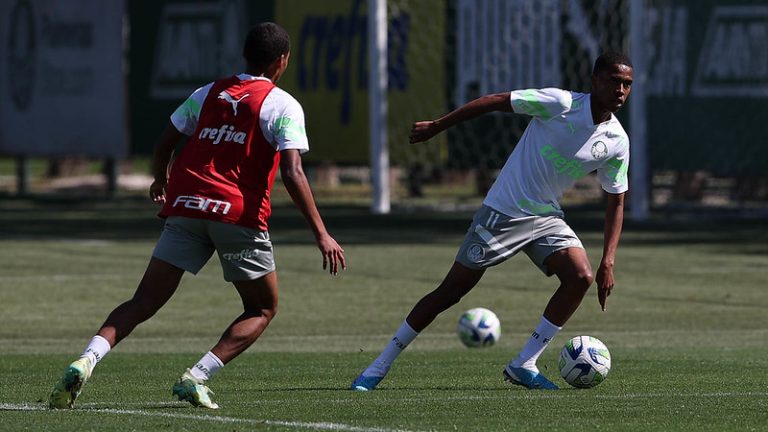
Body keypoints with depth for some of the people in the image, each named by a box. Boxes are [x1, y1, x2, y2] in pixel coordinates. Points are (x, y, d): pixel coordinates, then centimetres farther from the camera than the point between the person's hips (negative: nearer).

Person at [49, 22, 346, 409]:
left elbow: (165, 142, 18)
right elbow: (292, 174, -10)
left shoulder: (208, 94, 15)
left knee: (144, 302, 4)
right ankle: (196, 378, -4)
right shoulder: (282, 106, 1)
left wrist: (160, 182, 39)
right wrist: (321, 235, -10)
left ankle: (87, 360, -20)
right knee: (262, 309, 14)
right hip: (240, 215, -4)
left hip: (186, 206, 4)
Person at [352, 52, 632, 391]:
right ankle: (381, 365, 10)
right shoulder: (561, 104, -17)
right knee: (450, 291, -3)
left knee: (581, 276, -19)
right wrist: (436, 126, -8)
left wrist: (608, 262, 0)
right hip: (502, 212, -5)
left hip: (545, 217, 5)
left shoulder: (617, 142, -2)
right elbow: (494, 102, -10)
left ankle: (523, 365, -9)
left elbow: (616, 203, 8)